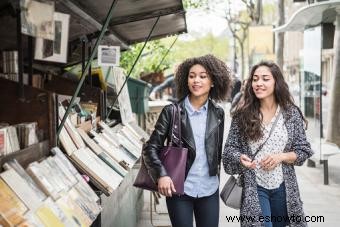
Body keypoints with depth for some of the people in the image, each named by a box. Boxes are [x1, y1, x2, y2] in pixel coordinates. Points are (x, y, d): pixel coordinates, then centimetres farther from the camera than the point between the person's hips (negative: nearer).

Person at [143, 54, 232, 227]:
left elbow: (218, 150, 12)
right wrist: (161, 174, -20)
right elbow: (151, 147, -7)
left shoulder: (217, 113, 3)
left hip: (210, 190, 3)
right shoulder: (172, 111, -7)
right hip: (179, 189, -3)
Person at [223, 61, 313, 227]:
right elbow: (230, 148, -1)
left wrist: (281, 157, -17)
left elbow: (303, 151, 0)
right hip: (254, 188, -2)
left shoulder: (291, 113, -3)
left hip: (283, 187, 2)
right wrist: (240, 158, -22)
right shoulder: (242, 115, -5)